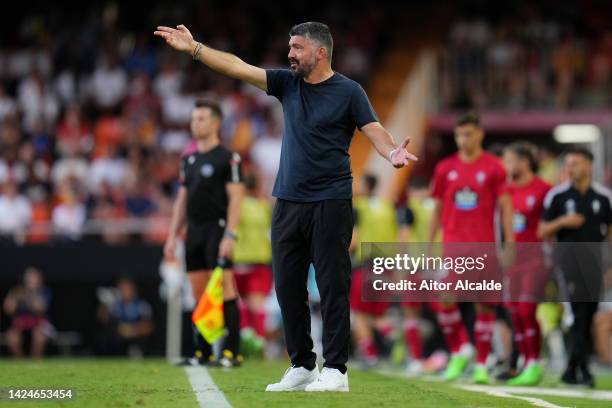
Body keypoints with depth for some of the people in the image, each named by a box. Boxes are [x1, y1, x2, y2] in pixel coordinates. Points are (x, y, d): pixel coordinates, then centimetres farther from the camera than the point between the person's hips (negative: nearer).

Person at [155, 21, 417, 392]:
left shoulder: (348, 92, -5)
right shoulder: (288, 83, 9)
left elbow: (375, 131, -13)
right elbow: (239, 68, 6)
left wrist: (393, 153, -34)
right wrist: (193, 48, -1)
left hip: (330, 204, -6)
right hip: (288, 203, 6)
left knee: (333, 287, -3)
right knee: (288, 287, 7)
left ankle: (336, 370, 0)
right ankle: (302, 366, 17)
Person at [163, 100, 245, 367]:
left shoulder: (228, 158, -5)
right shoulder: (188, 160, 17)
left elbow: (235, 198, -11)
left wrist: (230, 235, -19)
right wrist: (173, 236, 15)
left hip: (217, 228, -7)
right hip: (194, 231, 7)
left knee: (224, 290, -12)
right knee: (199, 293, 7)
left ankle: (231, 352, -12)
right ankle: (203, 353, 11)